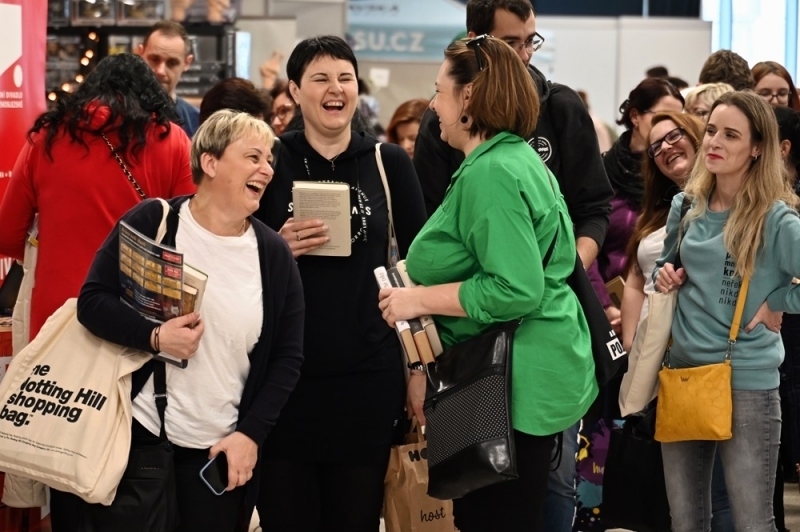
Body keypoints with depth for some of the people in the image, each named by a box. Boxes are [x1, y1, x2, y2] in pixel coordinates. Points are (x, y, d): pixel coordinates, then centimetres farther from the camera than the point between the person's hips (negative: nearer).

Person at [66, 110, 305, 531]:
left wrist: (251, 433, -5)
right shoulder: (151, 223, -6)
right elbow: (92, 301, -7)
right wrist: (155, 337, -22)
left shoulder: (274, 254, 2)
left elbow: (288, 356, 4)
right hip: (137, 433, -2)